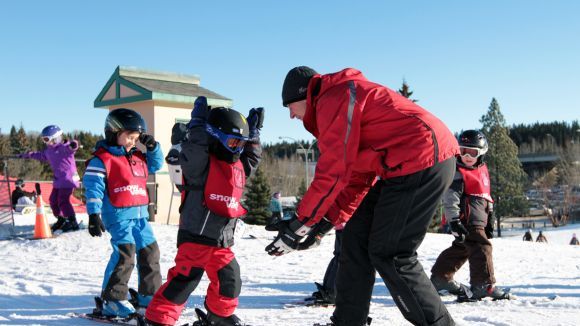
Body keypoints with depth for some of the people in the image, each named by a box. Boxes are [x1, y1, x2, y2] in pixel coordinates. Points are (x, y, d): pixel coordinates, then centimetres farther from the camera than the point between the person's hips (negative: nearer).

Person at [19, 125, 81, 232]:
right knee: (53, 199, 13)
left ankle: (73, 222, -7)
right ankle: (61, 220, 28)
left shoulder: (64, 147, -14)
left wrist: (73, 145, -62)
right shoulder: (49, 151, 14)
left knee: (63, 201, -14)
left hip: (68, 178, -9)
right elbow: (40, 155, 34)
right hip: (58, 179, 9)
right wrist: (27, 155, 43)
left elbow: (70, 147, -37)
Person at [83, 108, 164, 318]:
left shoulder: (137, 157, 15)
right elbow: (93, 186, -13)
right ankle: (112, 300, -9)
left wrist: (152, 147, 10)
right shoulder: (102, 159, -8)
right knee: (125, 253, -17)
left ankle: (149, 294, 25)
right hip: (118, 214, -8)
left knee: (149, 251, 12)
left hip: (139, 214, 8)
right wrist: (94, 214, -20)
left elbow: (156, 164, 28)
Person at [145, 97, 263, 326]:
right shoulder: (202, 163, -10)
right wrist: (198, 122, -21)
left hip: (223, 240, 8)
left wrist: (253, 133, 24)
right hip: (196, 235, -8)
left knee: (229, 279, 18)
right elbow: (194, 148, -29)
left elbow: (252, 157, 31)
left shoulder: (239, 167, 14)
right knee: (184, 280, -9)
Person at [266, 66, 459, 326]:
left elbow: (334, 172, -14)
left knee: (389, 254, -6)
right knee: (357, 235, 11)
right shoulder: (348, 99, 24)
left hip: (422, 163, -10)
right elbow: (358, 177, 20)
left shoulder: (333, 99, -7)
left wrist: (299, 225, -8)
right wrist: (325, 222, 14)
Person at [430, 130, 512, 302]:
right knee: (482, 248, -14)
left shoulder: (483, 170, 17)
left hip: (478, 221, 10)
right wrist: (454, 221, -22)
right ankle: (484, 285, -9)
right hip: (466, 222, -9)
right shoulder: (457, 173, -10)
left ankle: (441, 278, 29)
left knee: (460, 249, 18)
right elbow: (450, 199, -16)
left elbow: (487, 198, 25)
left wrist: (490, 221, 24)